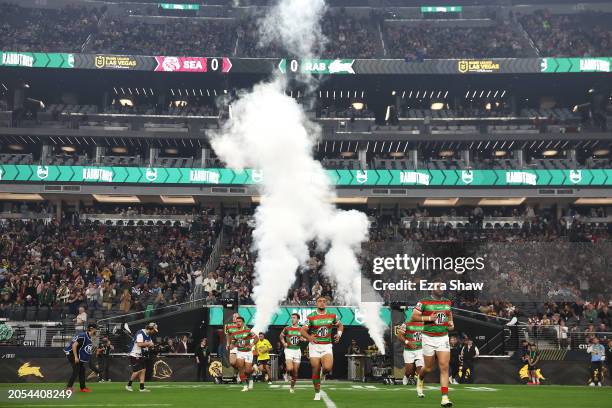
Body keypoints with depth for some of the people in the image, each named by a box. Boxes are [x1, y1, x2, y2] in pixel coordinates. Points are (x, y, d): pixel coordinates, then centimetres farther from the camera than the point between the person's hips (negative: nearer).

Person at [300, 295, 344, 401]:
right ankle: (317, 393, 15)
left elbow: (340, 326, 20)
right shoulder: (311, 317, -2)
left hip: (327, 346, 1)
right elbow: (303, 331, -4)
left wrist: (339, 334, -1)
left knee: (327, 368, -21)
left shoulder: (332, 316, 4)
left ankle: (323, 373, 16)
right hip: (314, 346, 0)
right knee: (316, 371, -1)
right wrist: (309, 337, -24)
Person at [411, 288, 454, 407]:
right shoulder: (424, 302, -7)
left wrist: (451, 323, 7)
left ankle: (445, 397, -9)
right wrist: (429, 318, -19)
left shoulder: (447, 302, 7)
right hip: (429, 339, -3)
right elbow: (414, 317, -8)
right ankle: (420, 379, 45)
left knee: (444, 367, -9)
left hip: (443, 338, 3)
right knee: (428, 368, 9)